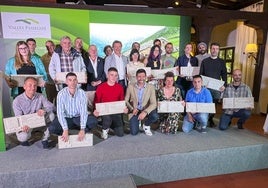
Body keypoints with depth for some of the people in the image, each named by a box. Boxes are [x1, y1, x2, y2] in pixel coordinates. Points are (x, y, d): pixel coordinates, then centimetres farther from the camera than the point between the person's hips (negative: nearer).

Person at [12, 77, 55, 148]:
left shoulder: (40, 97, -11)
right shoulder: (17, 101, -16)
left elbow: (52, 107, -14)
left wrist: (44, 110, -39)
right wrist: (24, 125, -39)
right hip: (25, 124, -2)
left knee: (51, 115, -24)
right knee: (23, 136, -32)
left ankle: (45, 139, -8)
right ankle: (24, 139, 12)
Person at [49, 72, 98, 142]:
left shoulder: (81, 93, -16)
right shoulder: (61, 94, -18)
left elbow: (84, 111, -19)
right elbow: (60, 113, -22)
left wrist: (82, 129, -28)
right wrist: (65, 130, -30)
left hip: (78, 117, 1)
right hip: (66, 118, 0)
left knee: (94, 121, -25)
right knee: (52, 128, -26)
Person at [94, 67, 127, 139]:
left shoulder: (120, 87, 0)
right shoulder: (101, 87, -9)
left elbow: (122, 100, 8)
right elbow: (96, 101, -3)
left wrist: (124, 108, -11)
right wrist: (96, 110, -22)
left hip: (116, 111, 3)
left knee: (120, 134, -2)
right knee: (107, 118, -38)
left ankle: (111, 125, 31)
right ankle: (105, 129, 1)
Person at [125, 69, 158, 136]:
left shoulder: (151, 87, -10)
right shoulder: (130, 86, -8)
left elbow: (153, 104, -15)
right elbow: (126, 101, 0)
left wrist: (145, 112, -31)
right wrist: (132, 109, -18)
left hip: (145, 110, 0)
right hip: (135, 111, 0)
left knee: (155, 116, -31)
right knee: (134, 132, -12)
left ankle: (146, 125, 5)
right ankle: (138, 121, 24)